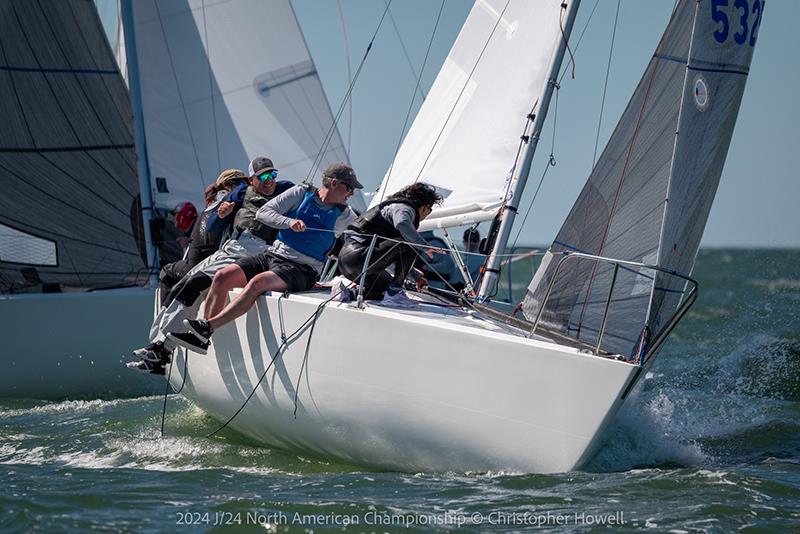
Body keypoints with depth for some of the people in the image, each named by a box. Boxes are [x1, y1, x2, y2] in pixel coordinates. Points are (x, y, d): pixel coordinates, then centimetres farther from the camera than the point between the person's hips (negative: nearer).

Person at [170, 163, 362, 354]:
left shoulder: (343, 214, 7)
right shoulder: (301, 193, 7)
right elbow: (262, 213, 0)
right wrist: (289, 222, -14)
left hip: (301, 268, -3)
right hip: (273, 254, 3)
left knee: (258, 282, -32)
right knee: (223, 277, -15)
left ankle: (208, 327, -35)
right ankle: (201, 339, -13)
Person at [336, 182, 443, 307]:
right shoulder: (405, 208, -3)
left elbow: (398, 255, 40)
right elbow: (402, 224, -32)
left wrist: (415, 275, 43)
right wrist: (426, 246, -22)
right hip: (358, 256, -11)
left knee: (387, 286, 26)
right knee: (410, 245, -15)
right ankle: (394, 294, -11)